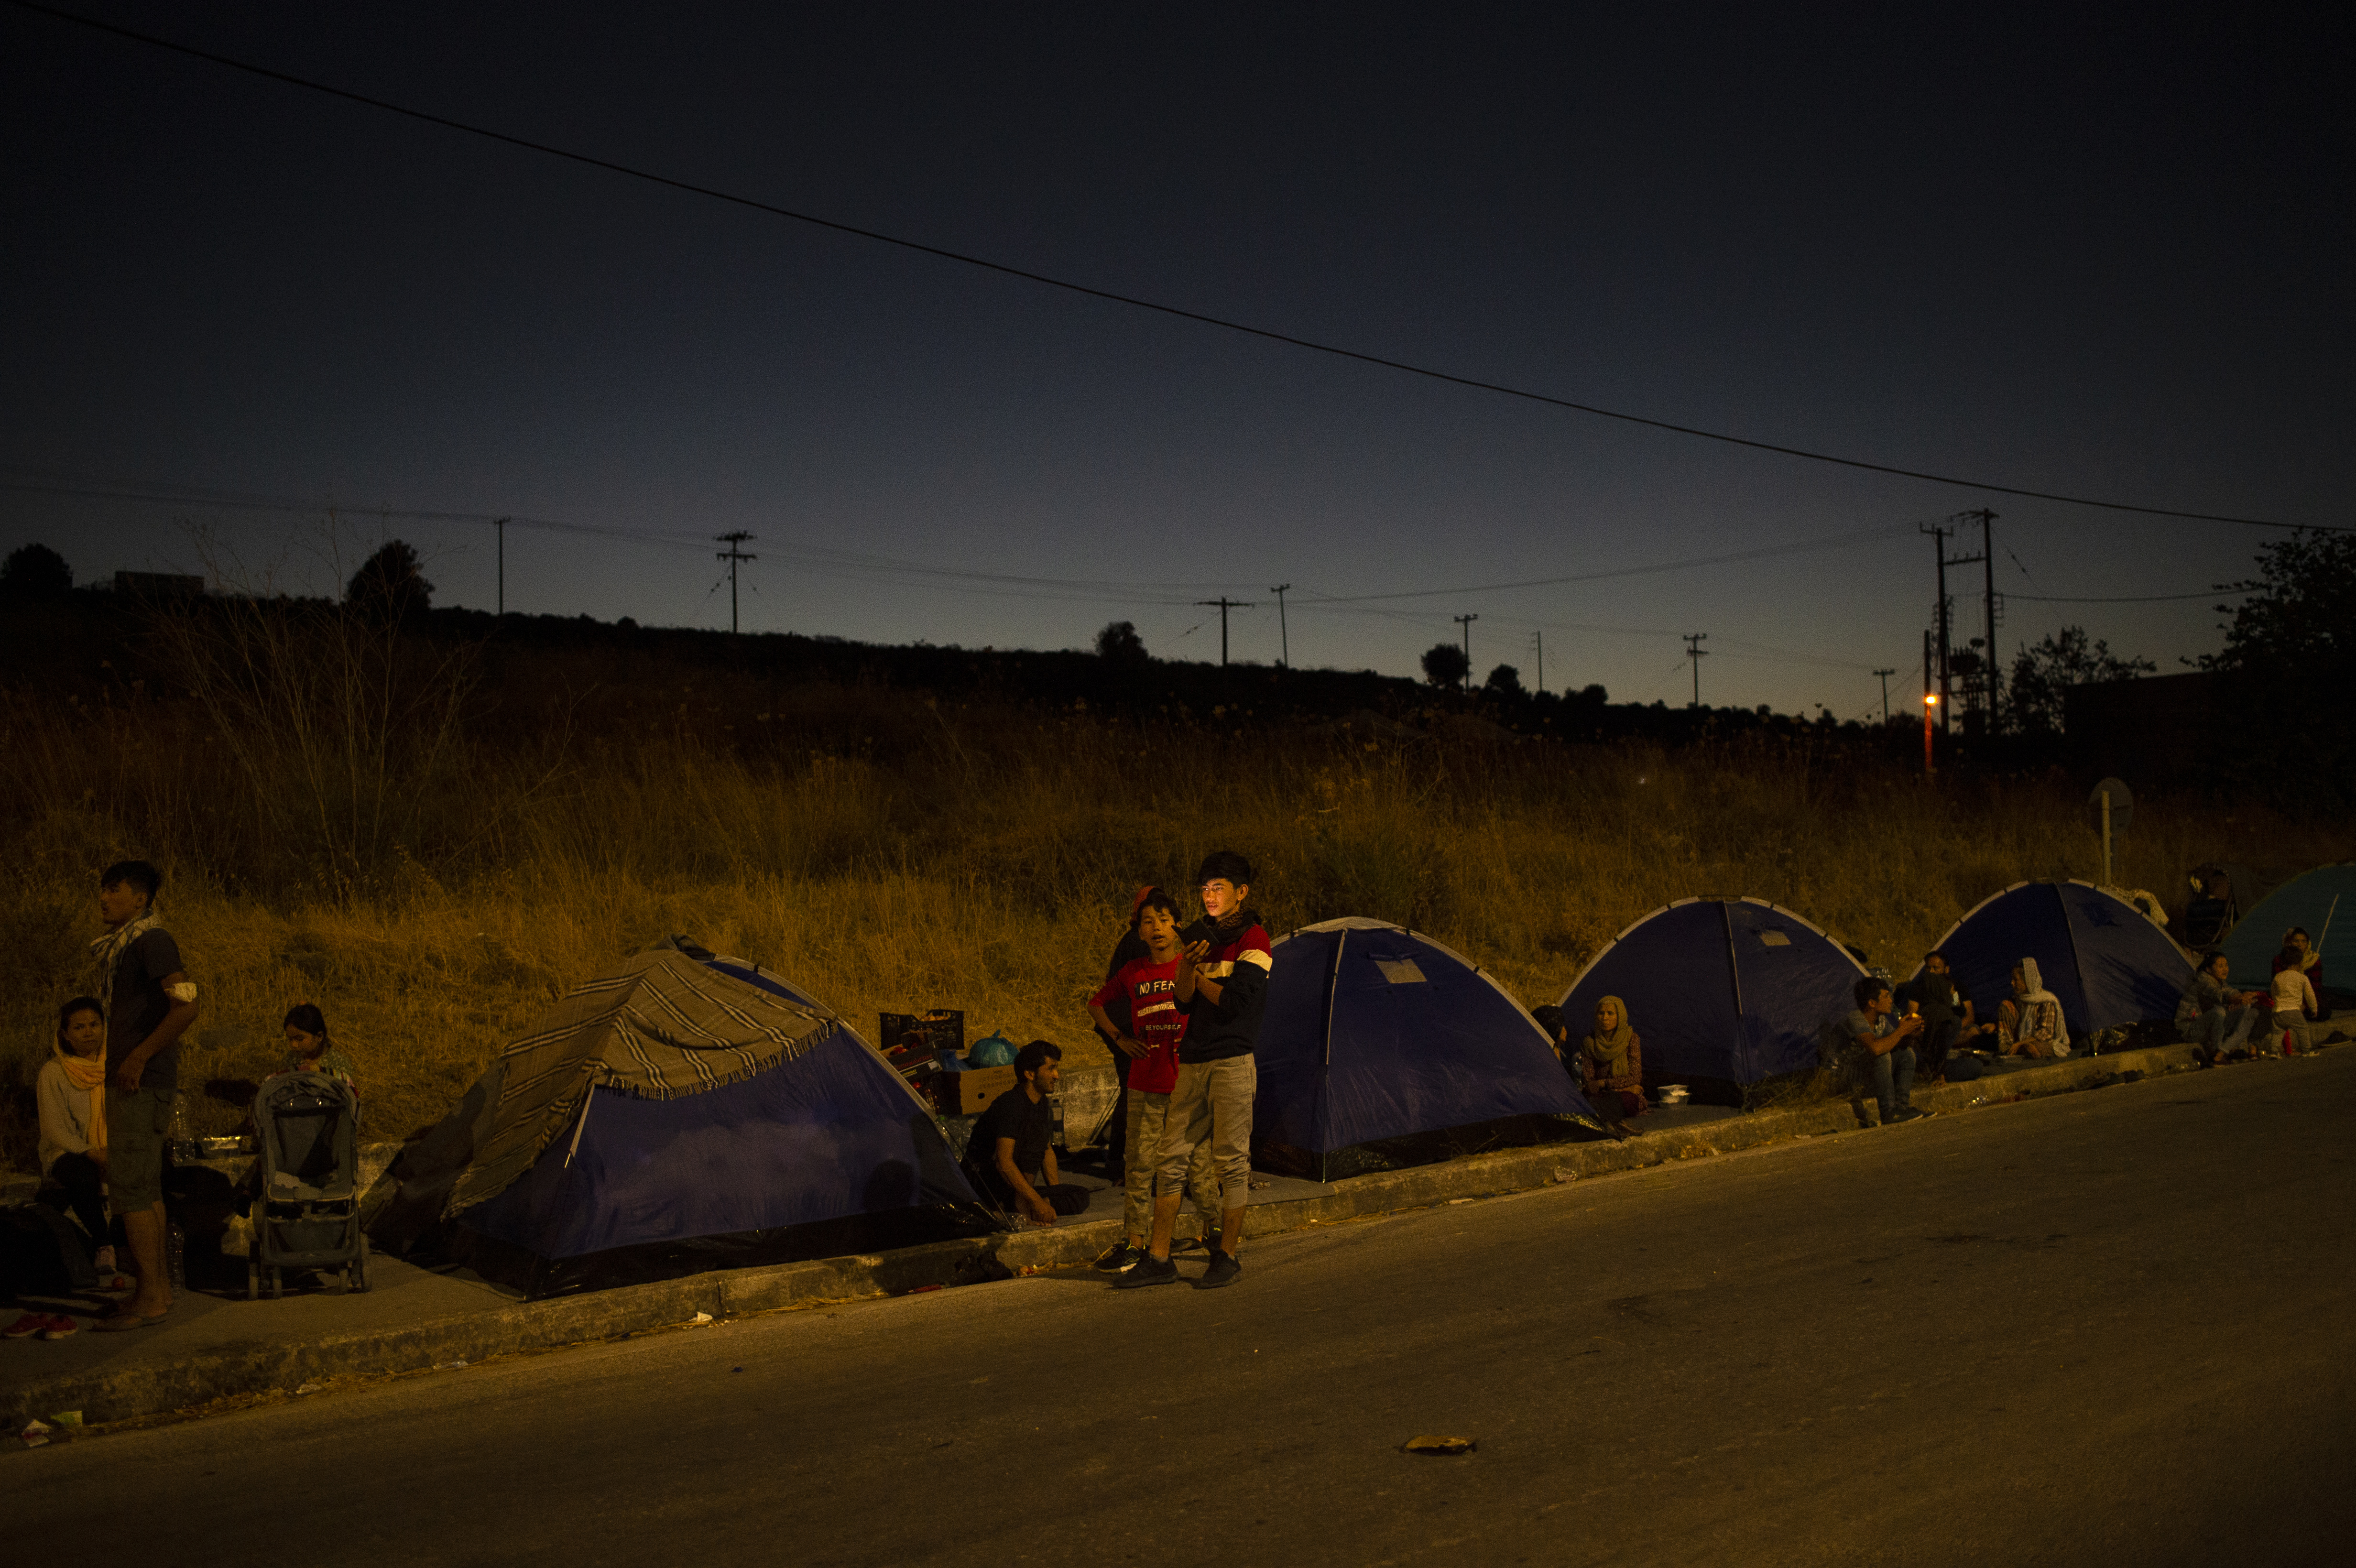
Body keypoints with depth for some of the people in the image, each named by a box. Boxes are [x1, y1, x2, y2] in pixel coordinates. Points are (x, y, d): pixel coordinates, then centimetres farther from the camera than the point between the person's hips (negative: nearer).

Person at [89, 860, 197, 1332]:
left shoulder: (152, 940, -13)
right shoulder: (121, 944, 17)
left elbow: (186, 1006, -22)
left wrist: (139, 1057, -21)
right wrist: (121, 1063, 15)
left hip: (143, 1080, -10)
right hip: (128, 1080, 10)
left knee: (130, 1186, -9)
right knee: (144, 1186, 13)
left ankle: (151, 1298, -5)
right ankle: (158, 1285, 19)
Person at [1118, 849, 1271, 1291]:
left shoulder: (1253, 940, -6)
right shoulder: (1206, 935, 17)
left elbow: (1234, 1001, -16)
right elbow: (1185, 1002, 12)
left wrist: (1198, 974, -1)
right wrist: (1188, 965, -6)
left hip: (1233, 1060, -7)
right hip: (1194, 1062, 7)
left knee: (1232, 1159, -3)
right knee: (1172, 1156, 5)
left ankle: (1227, 1256, 7)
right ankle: (1158, 1259, 9)